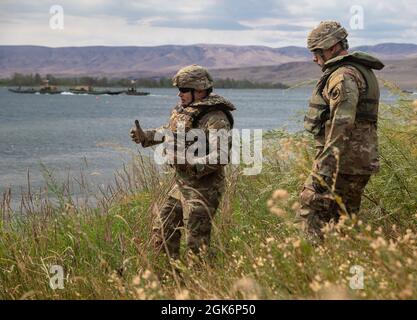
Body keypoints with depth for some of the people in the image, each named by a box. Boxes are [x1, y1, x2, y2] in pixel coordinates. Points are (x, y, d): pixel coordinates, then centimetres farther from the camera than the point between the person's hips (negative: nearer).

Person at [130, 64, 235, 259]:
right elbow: (167, 132, 27)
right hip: (182, 185, 10)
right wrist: (145, 137, 13)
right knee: (163, 226, 17)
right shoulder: (182, 111, 9)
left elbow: (221, 155, -29)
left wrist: (193, 166, -35)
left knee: (197, 241, -4)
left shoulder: (215, 118, -20)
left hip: (203, 187, -9)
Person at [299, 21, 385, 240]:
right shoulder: (362, 71, 19)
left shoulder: (343, 76, -14)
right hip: (362, 159, 10)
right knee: (345, 216, 14)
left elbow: (342, 125, -24)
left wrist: (325, 165, -25)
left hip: (343, 159, -10)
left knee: (312, 205, -6)